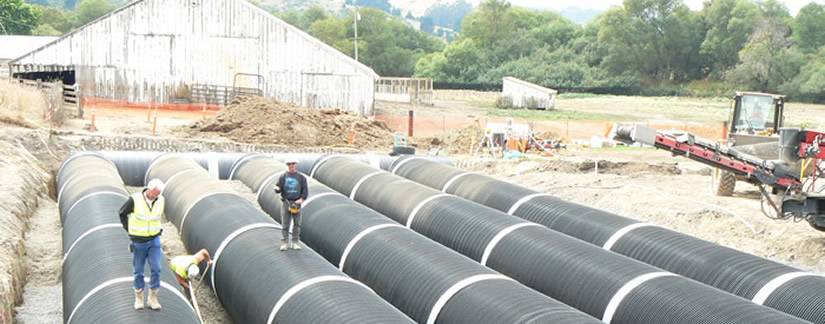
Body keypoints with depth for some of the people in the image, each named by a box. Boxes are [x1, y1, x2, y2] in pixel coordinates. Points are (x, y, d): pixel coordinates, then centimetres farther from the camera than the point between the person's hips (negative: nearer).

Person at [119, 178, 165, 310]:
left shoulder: (160, 200, -3)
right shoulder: (134, 200, -16)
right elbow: (122, 213, 1)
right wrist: (129, 229, 4)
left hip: (154, 240, 3)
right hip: (138, 241, -2)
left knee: (156, 269, -4)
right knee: (138, 271, 6)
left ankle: (153, 298, 7)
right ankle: (139, 297, 21)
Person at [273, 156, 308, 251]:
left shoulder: (301, 177, 7)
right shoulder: (283, 177, 6)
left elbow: (305, 190, 6)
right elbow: (278, 188, 5)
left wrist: (302, 199, -9)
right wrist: (277, 188, -18)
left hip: (296, 203, 1)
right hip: (285, 202, -1)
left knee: (297, 224, 3)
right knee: (285, 224, -2)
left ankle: (295, 243, 10)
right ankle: (285, 243, 2)